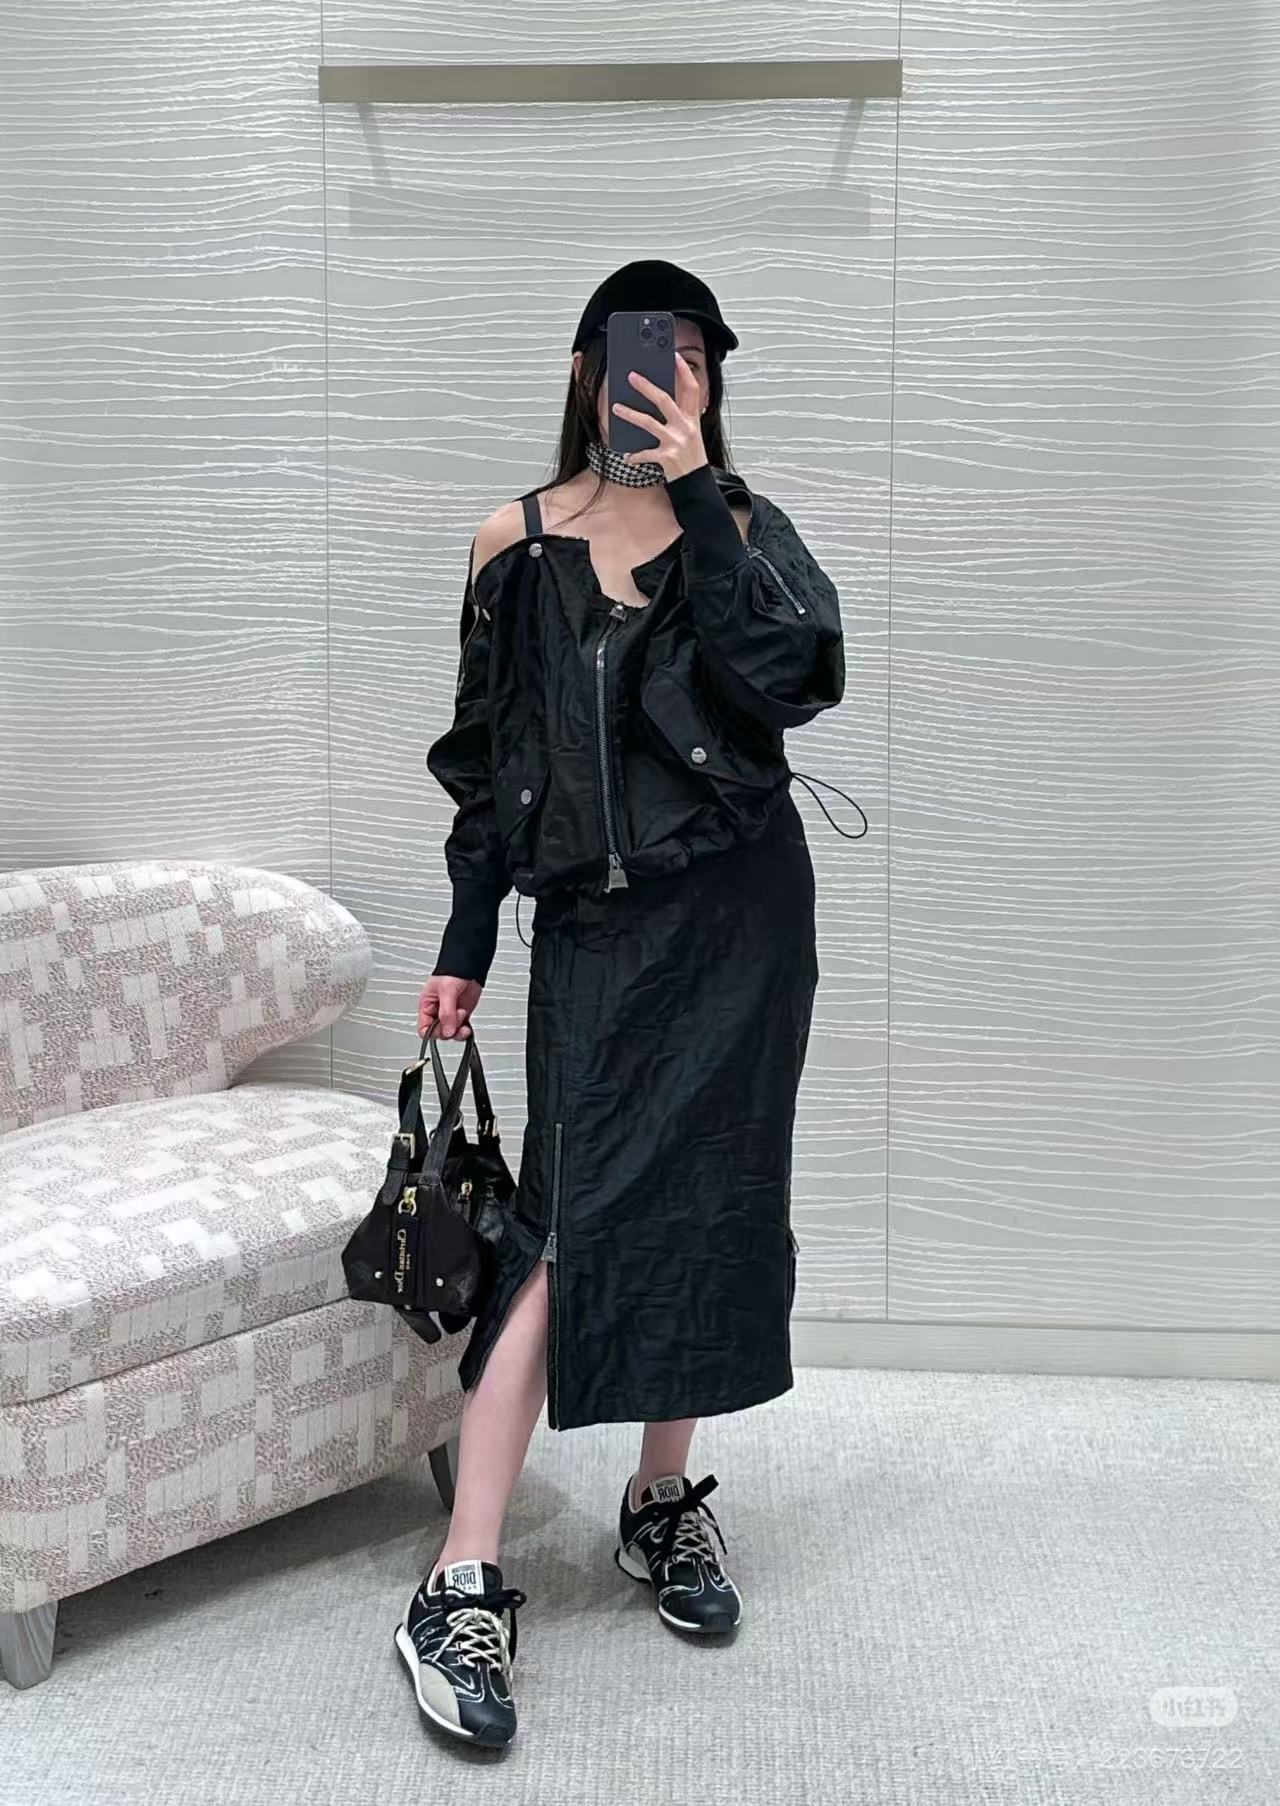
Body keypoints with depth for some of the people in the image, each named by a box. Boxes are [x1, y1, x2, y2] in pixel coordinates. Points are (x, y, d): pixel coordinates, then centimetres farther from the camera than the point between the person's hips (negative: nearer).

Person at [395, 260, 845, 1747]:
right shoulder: (516, 543, 5)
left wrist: (699, 499, -17)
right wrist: (463, 949, 7)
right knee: (574, 1220, -11)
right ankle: (460, 1589, -9)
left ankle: (663, 1500, 26)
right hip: (591, 916, -1)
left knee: (706, 1203, 6)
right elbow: (486, 758, 9)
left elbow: (798, 678, -16)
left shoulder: (744, 527, 4)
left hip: (737, 912, 1)